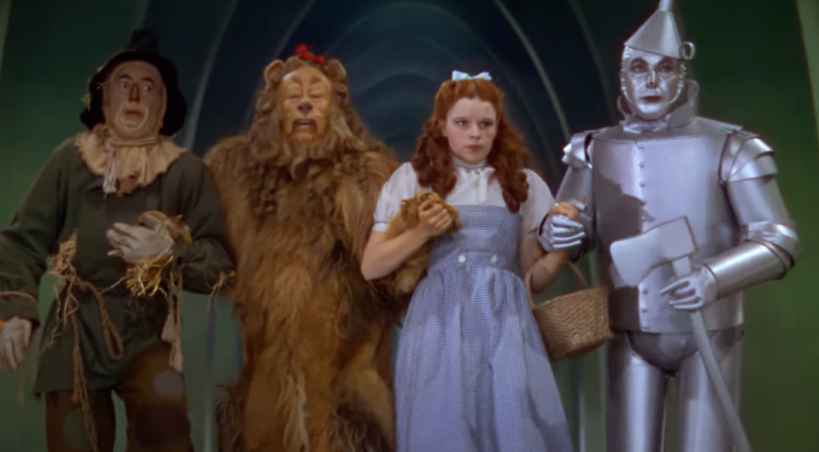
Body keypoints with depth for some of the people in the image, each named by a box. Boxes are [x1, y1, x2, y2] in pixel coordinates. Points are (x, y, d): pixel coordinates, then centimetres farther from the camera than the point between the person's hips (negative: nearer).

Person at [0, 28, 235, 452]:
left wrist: (170, 251, -20)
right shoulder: (70, 158, 3)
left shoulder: (186, 170, -1)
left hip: (147, 330, -1)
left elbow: (220, 259, -3)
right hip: (75, 330, 2)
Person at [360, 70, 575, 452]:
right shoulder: (412, 178, 5)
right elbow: (370, 267, 1)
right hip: (440, 323, -1)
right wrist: (421, 232, -12)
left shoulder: (523, 182, 10)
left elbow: (535, 276, 10)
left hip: (505, 323, 2)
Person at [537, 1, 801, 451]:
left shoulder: (729, 147, -12)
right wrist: (555, 233, -21)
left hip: (708, 332, -2)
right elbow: (578, 237, 4)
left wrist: (713, 278, -31)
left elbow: (780, 241, -12)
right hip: (632, 334, 3)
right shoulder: (597, 149, -2)